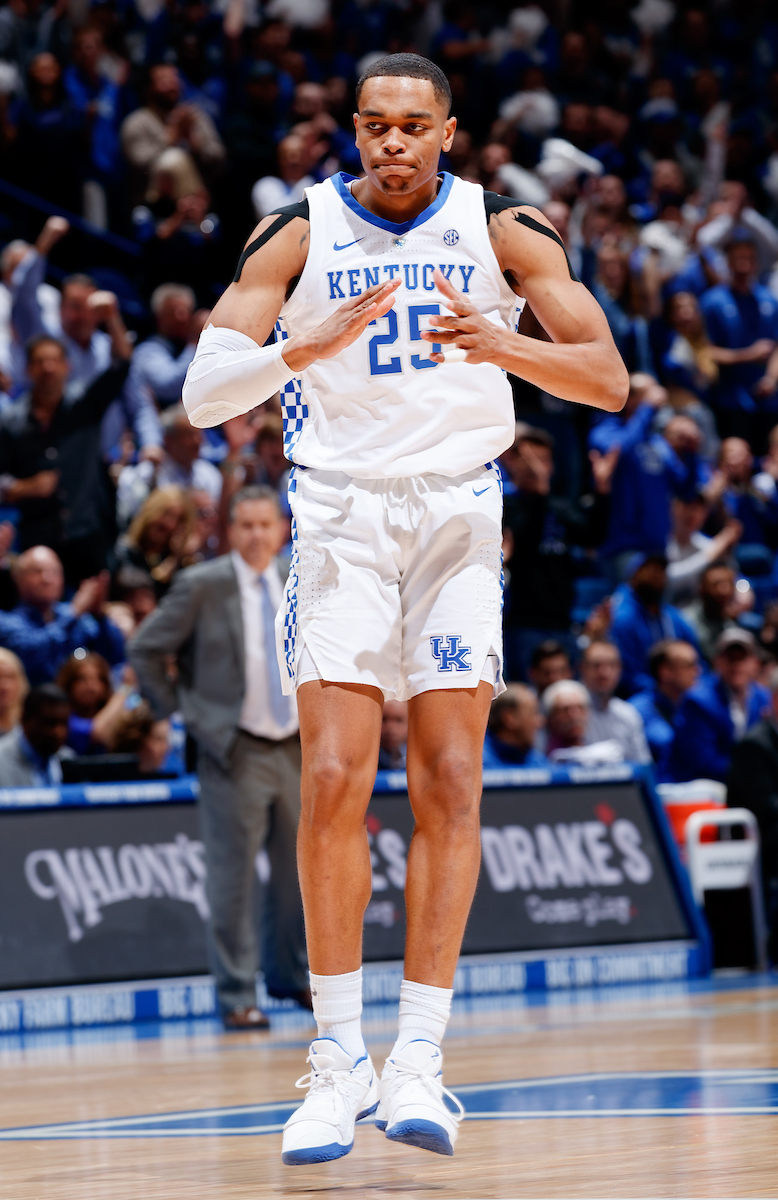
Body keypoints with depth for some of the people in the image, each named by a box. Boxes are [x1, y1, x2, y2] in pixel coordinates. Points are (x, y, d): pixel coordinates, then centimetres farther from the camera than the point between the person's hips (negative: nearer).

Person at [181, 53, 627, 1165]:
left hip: (459, 515, 1)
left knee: (449, 787, -8)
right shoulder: (300, 235, -2)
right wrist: (308, 347, -28)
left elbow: (609, 379, -6)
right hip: (340, 517, -1)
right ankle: (340, 1057, -3)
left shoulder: (503, 231, 0)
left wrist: (504, 347, -25)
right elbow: (202, 393, -9)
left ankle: (418, 1060, -6)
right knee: (335, 783, -12)